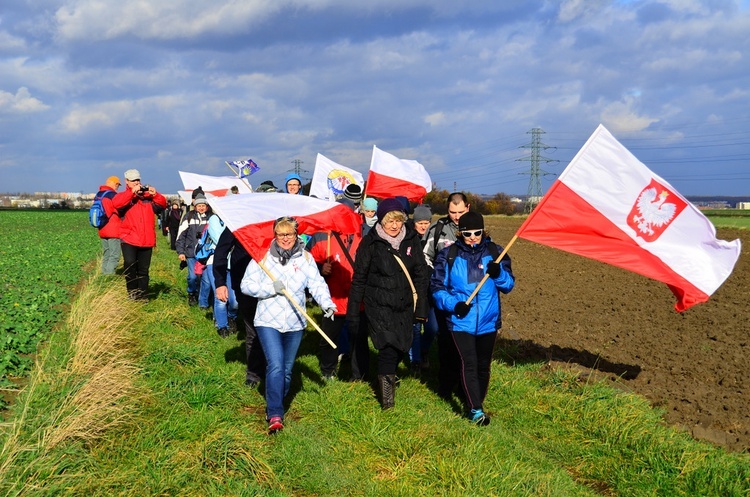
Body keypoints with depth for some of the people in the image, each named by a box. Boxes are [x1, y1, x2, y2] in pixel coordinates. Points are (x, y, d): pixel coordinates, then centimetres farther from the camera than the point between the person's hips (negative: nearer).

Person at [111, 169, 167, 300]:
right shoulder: (124, 196, 5)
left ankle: (143, 296, 20)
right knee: (130, 265, -19)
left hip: (147, 240, 3)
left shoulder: (147, 195, 13)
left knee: (143, 269, 10)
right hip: (129, 239, -3)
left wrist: (155, 194, -13)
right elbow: (116, 203, -16)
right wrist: (132, 192, -20)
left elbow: (162, 205, 5)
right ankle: (132, 294, -5)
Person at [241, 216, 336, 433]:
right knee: (276, 366, -16)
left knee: (287, 369, 12)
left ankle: (275, 406, 32)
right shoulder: (262, 257, -3)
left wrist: (326, 303, -25)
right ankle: (275, 415, -12)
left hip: (295, 323, 3)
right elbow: (246, 285, -5)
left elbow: (317, 284, -7)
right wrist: (271, 288, -19)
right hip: (268, 321, -3)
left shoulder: (305, 258, 3)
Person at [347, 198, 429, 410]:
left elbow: (421, 274, 8)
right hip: (379, 305, -4)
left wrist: (421, 306, 4)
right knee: (388, 345, -15)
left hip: (405, 305, 4)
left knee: (401, 347, 10)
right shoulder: (370, 243, -6)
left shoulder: (411, 239, 3)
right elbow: (359, 279, -1)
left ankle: (386, 376, 38)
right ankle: (386, 386, 0)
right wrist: (353, 312, -1)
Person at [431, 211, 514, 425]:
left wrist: (499, 274, -19)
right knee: (468, 363, -13)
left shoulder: (495, 253, 2)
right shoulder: (448, 255, -3)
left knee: (483, 365, 12)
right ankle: (476, 409, -8)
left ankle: (475, 404, 28)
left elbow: (509, 285, 3)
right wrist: (453, 303, -17)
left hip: (488, 321, 3)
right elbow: (437, 286, -1)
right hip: (460, 321, -3)